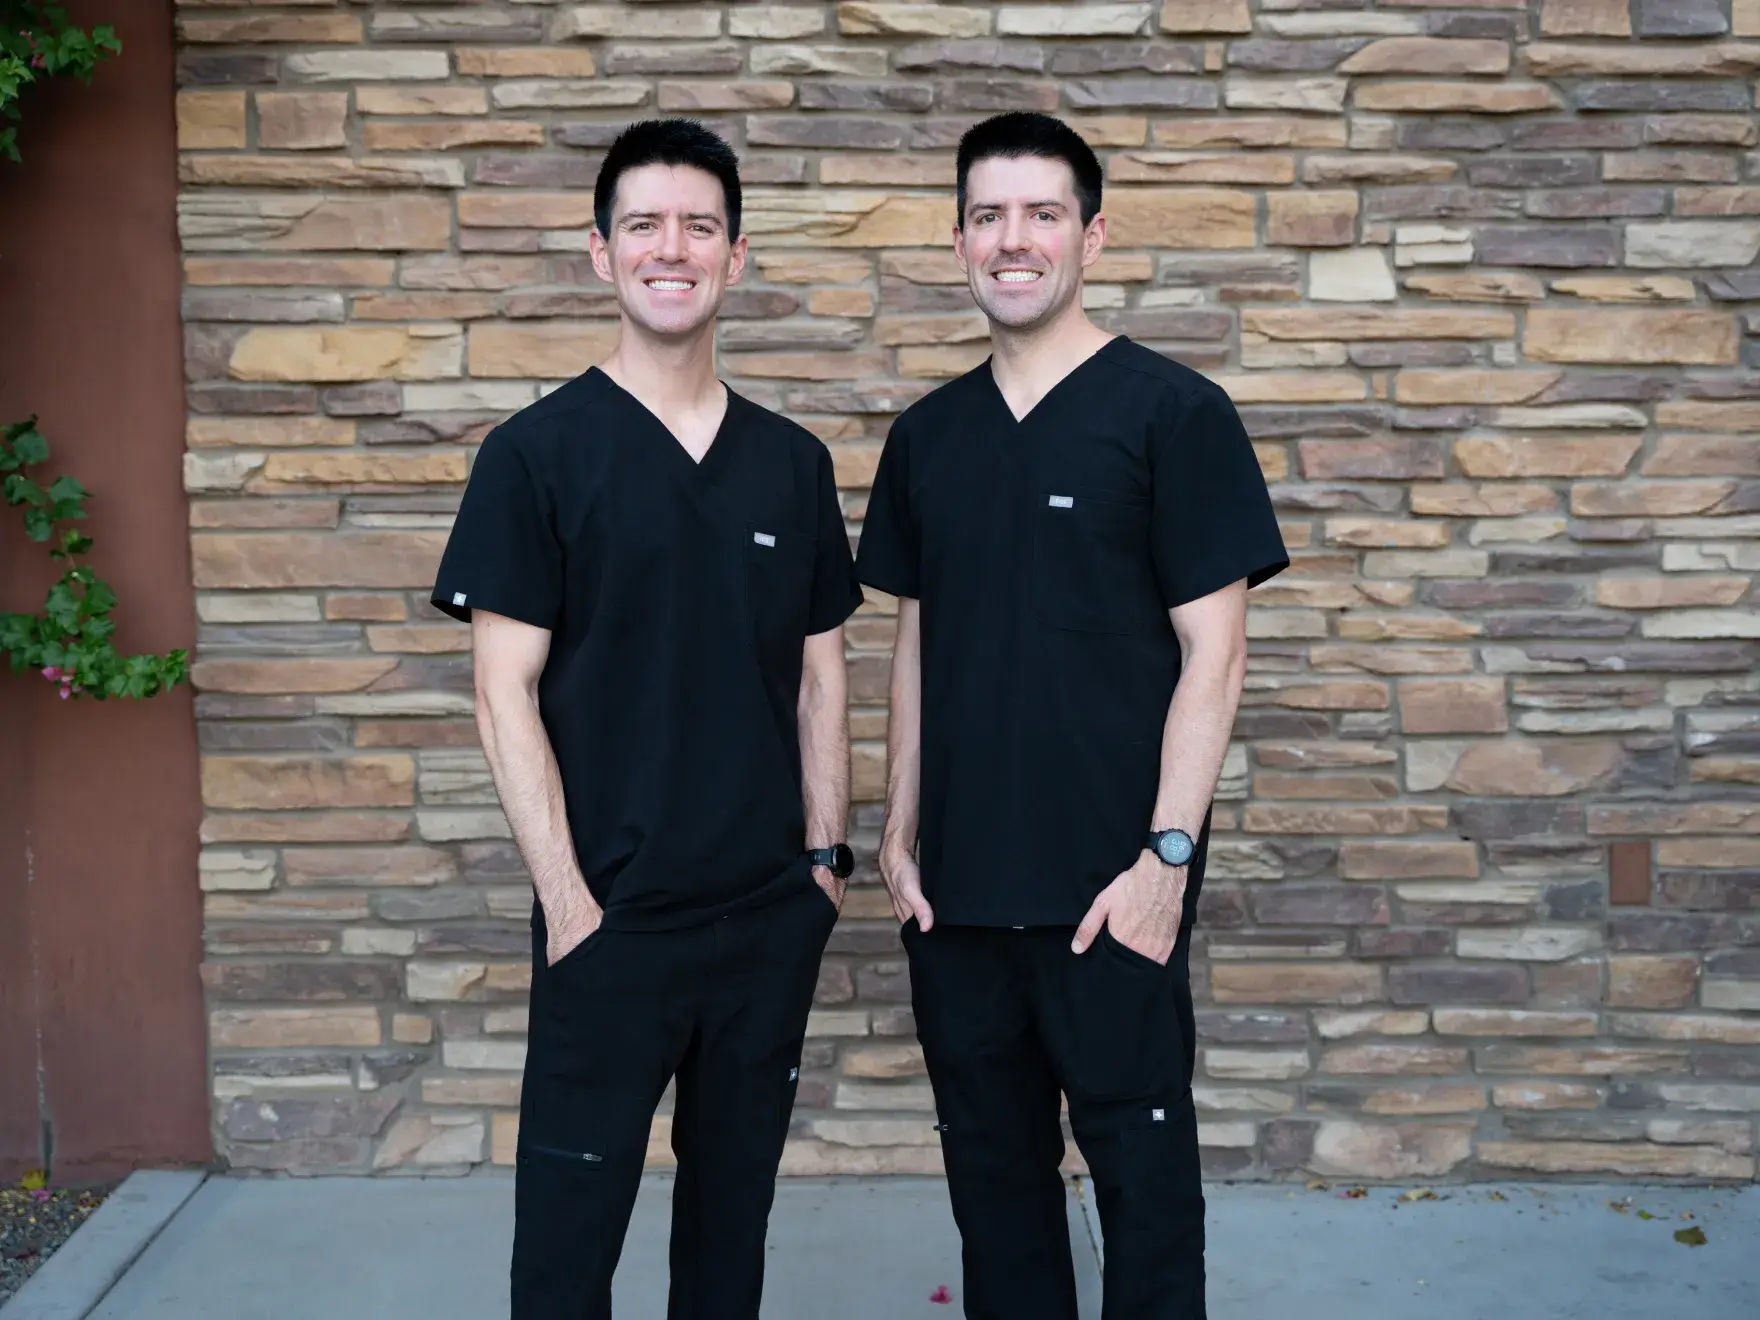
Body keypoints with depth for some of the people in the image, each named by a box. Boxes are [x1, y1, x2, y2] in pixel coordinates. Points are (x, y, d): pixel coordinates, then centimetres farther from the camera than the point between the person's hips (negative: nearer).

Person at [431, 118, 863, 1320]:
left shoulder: (793, 462, 7)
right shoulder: (539, 453, -5)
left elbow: (820, 674, 11)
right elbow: (507, 693, -7)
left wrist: (826, 854, 5)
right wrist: (565, 896, -12)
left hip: (773, 909, 4)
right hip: (614, 916, -3)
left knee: (735, 1201, 16)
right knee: (571, 1218, 6)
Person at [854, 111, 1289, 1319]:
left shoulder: (1173, 413, -6)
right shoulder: (928, 435, 9)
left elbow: (1214, 650, -9)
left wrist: (1166, 856, -14)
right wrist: (902, 833, 8)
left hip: (1108, 887, -4)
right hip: (956, 887, 5)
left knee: (1141, 1170, 7)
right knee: (990, 1170, 16)